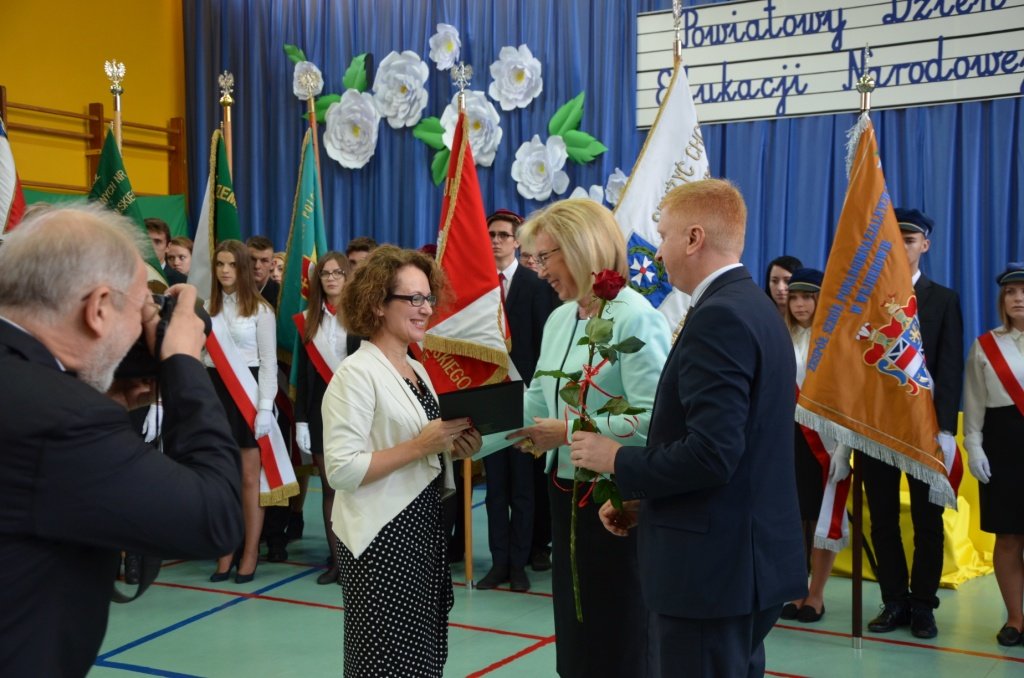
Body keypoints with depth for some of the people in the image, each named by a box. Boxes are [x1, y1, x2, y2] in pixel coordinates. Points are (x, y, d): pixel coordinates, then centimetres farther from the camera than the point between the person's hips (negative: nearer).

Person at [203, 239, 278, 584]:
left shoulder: (260, 309, -2)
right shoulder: (206, 307, 9)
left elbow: (269, 362, -5)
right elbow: (196, 354, 9)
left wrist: (265, 407, -13)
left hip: (247, 391, -4)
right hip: (213, 391, 4)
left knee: (249, 479, 2)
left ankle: (250, 554, 10)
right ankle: (226, 552, 15)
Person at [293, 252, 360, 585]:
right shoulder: (309, 319, 9)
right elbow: (303, 373, 8)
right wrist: (300, 419, 3)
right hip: (321, 408, 4)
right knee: (329, 486, 7)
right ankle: (336, 559, 14)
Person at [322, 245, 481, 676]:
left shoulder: (417, 369, 11)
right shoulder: (357, 373, -15)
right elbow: (341, 471, -22)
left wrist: (451, 448, 0)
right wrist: (422, 445, -23)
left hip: (424, 531, 8)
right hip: (382, 540, -8)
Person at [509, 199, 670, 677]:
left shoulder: (635, 318, -17)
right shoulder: (559, 319, 9)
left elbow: (651, 419, -24)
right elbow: (534, 401, 11)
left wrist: (569, 432, -22)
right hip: (565, 490, 8)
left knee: (617, 637, 6)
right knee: (574, 626, 17)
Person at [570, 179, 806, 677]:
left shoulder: (718, 318, -19)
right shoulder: (752, 306, 12)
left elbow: (711, 453, -27)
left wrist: (618, 460, -12)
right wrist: (645, 500, 8)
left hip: (712, 565, -10)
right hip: (747, 557, 10)